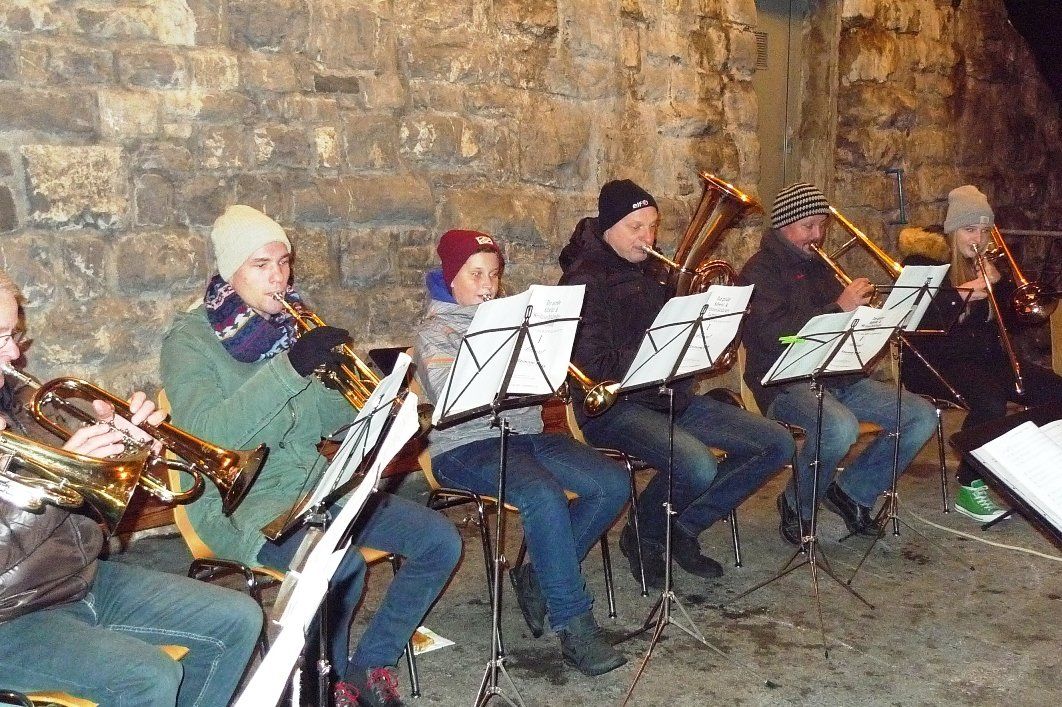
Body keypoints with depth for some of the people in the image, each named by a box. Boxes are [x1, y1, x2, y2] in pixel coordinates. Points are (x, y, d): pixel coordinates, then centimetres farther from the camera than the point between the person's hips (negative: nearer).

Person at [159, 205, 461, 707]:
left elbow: (324, 420, 9)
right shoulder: (189, 340, -8)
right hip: (240, 501, -6)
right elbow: (207, 434, -24)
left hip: (314, 483, 6)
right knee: (343, 566, -33)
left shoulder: (292, 323, 9)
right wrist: (289, 367, -32)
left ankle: (370, 665, 10)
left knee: (440, 542, -5)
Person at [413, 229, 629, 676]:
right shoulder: (434, 332, 0)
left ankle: (539, 578, 3)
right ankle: (573, 624, -22)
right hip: (467, 445, -6)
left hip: (527, 434, 7)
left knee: (612, 485, -13)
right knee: (544, 496, -33)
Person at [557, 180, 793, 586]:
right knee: (698, 467, -33)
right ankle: (643, 538, -1)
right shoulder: (585, 281, -11)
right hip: (616, 406, -8)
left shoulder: (653, 270, 14)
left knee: (777, 445, -1)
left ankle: (684, 528, 8)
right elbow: (594, 369, -19)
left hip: (673, 398, 9)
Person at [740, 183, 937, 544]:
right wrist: (839, 307, -22)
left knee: (922, 416, -6)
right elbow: (771, 334, -21)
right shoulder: (761, 269, -5)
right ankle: (796, 506, -9)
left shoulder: (819, 265, 20)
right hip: (785, 382, -8)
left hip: (838, 376, 8)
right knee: (840, 426, -37)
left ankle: (852, 489, 8)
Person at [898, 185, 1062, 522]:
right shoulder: (922, 262, -3)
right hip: (933, 361, -6)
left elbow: (1012, 322, 10)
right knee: (990, 400, -33)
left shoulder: (987, 264, 15)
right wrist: (960, 295, -23)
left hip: (984, 355, 7)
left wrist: (998, 284, -6)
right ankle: (969, 488, -16)